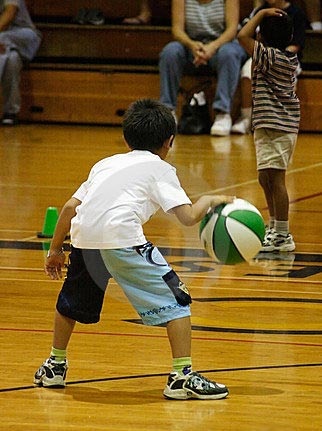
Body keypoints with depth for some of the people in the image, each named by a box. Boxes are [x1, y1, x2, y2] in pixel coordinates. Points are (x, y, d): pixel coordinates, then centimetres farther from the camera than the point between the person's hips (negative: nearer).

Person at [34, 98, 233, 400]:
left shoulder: (106, 164, 30)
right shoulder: (160, 169, 15)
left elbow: (70, 207, 24)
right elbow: (188, 216, 3)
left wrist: (55, 251, 33)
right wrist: (208, 201, 23)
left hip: (83, 236, 5)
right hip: (121, 237, -5)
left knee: (72, 303, 29)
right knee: (175, 300, 3)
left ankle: (55, 366, 43)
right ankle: (182, 376, -5)